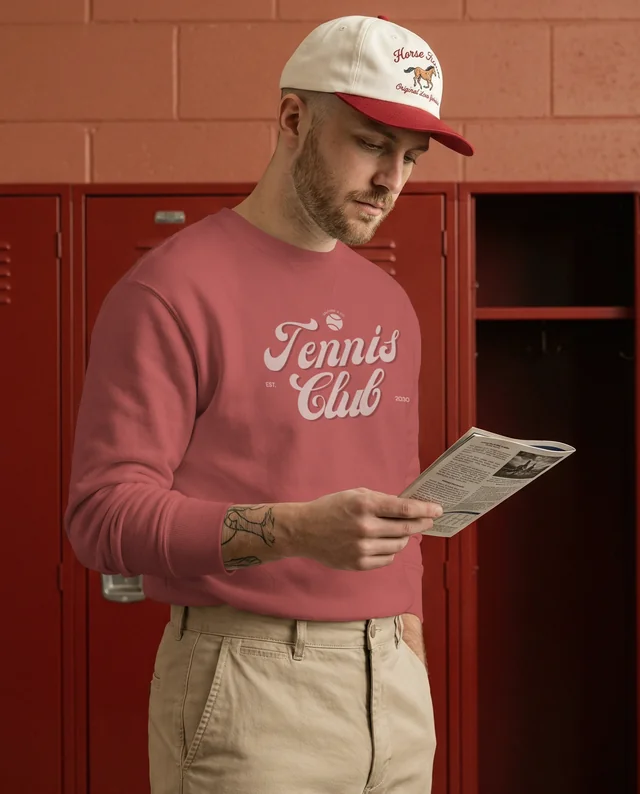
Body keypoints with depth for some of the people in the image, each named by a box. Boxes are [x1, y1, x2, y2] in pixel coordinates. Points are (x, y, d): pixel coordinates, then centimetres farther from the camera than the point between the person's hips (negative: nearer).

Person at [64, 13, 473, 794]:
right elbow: (103, 513, -15)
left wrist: (411, 636, 13)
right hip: (249, 698, -6)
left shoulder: (388, 305, 12)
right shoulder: (171, 290, -9)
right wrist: (296, 529, -27)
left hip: (395, 690, 6)